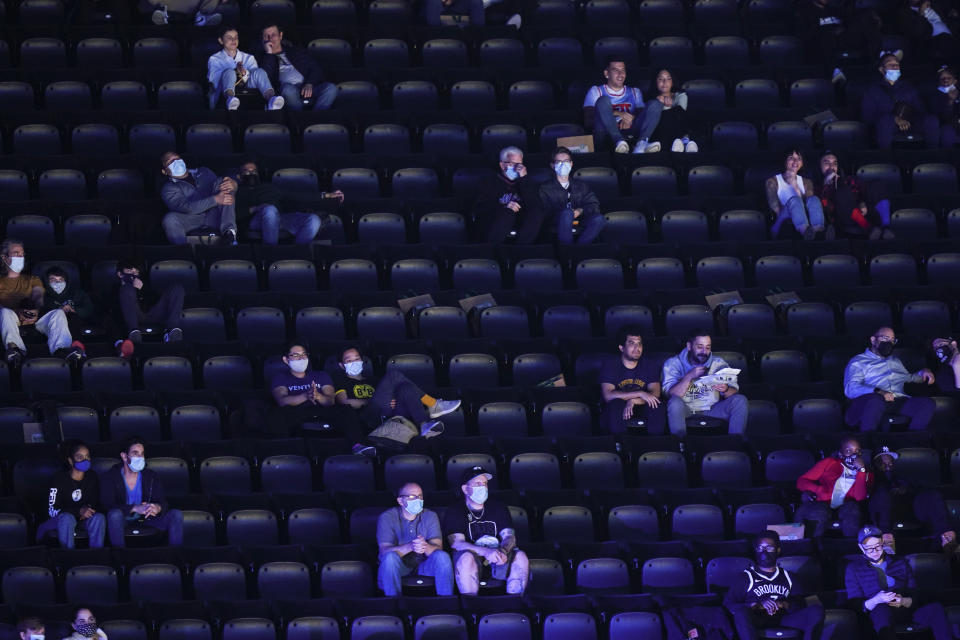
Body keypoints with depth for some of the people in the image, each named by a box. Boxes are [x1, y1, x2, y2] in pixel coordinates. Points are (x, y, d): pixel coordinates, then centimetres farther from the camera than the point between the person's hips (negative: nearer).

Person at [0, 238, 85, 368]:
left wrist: (35, 310, -16)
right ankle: (15, 349, -65)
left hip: (34, 323, 2)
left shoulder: (32, 280, 31)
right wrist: (18, 313, -18)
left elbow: (38, 296, 9)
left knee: (58, 313, -25)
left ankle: (61, 350, -55)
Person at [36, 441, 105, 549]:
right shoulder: (59, 477, -14)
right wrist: (79, 511, -27)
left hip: (83, 519, 4)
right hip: (59, 519, -4)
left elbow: (96, 504, 9)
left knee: (99, 518, -28)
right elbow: (52, 510, -16)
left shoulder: (92, 476, -1)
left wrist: (88, 508, -17)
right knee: (67, 518, -38)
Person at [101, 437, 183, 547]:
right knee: (115, 514, -38)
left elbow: (163, 502, -3)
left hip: (146, 518, 3)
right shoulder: (110, 477, -8)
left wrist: (158, 508, -31)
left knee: (176, 514, -15)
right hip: (123, 521, -3)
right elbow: (107, 504, -20)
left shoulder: (152, 476, 3)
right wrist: (135, 508, -33)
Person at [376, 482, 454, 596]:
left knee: (443, 556, -26)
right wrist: (410, 547, -39)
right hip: (399, 567, -2)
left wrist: (426, 547, -38)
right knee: (391, 557, -35)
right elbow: (384, 550, -20)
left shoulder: (430, 516, 3)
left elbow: (438, 548, -11)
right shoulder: (387, 518, -5)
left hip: (423, 567, 2)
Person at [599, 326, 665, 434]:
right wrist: (640, 394, -23)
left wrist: (633, 401, -27)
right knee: (616, 404, -36)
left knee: (656, 406, -29)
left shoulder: (649, 367, 7)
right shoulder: (610, 366, -3)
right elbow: (608, 395, -18)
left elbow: (655, 394, -8)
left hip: (642, 409, 2)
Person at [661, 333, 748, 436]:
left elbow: (735, 392, 0)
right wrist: (689, 377, -24)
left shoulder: (718, 363, 8)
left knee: (740, 400, -19)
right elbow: (670, 394, -13)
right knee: (675, 402, -35)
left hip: (712, 411, 2)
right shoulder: (673, 364, 1)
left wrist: (725, 390, -24)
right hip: (686, 411, -2)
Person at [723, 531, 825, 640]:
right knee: (741, 611, -37)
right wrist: (759, 605, -12)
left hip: (784, 621, 3)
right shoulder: (746, 577, 18)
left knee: (816, 610, -22)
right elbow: (728, 604, 3)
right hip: (757, 621, -3)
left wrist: (783, 605, -9)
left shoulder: (787, 577, 26)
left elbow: (801, 605, 14)